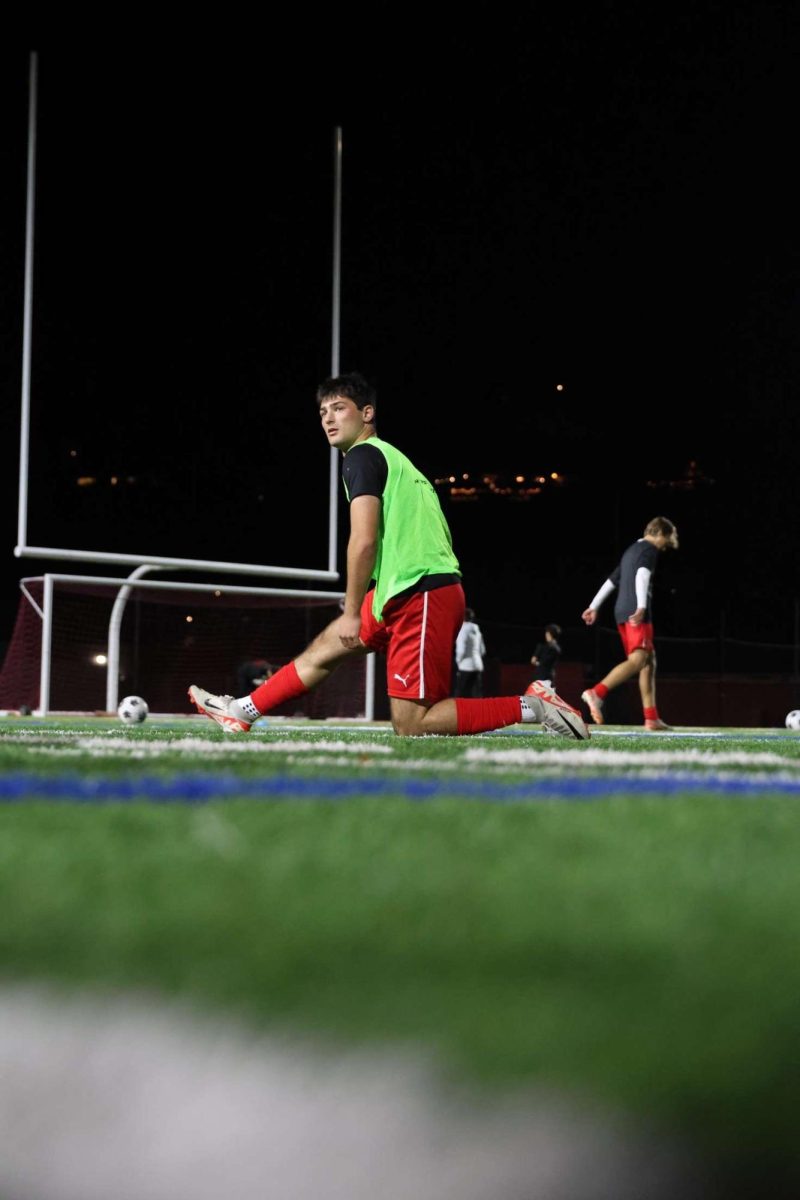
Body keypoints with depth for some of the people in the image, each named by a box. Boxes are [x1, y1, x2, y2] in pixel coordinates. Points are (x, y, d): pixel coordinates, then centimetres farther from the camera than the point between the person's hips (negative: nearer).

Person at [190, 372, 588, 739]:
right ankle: (241, 711, 33)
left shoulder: (361, 456, -6)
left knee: (409, 726, -10)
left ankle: (531, 706, -11)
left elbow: (363, 540, -16)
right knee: (325, 646, 20)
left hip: (421, 596, -10)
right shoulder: (391, 457, 23)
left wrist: (351, 613, -11)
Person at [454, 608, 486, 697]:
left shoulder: (463, 629, -10)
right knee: (477, 694, 3)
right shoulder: (476, 630, 12)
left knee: (459, 693, -2)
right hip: (478, 665, 7)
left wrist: (458, 661, 0)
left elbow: (461, 650, -15)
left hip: (465, 666, -7)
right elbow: (482, 650, 17)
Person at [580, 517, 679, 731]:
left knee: (649, 661, 10)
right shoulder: (649, 549, -2)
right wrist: (641, 606, -31)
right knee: (638, 659, -19)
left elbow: (611, 580, 28)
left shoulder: (631, 551, 26)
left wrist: (594, 607, 30)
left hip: (623, 612, 10)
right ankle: (596, 693, -36)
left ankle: (652, 718, 4)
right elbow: (642, 575, -19)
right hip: (637, 614, -10)